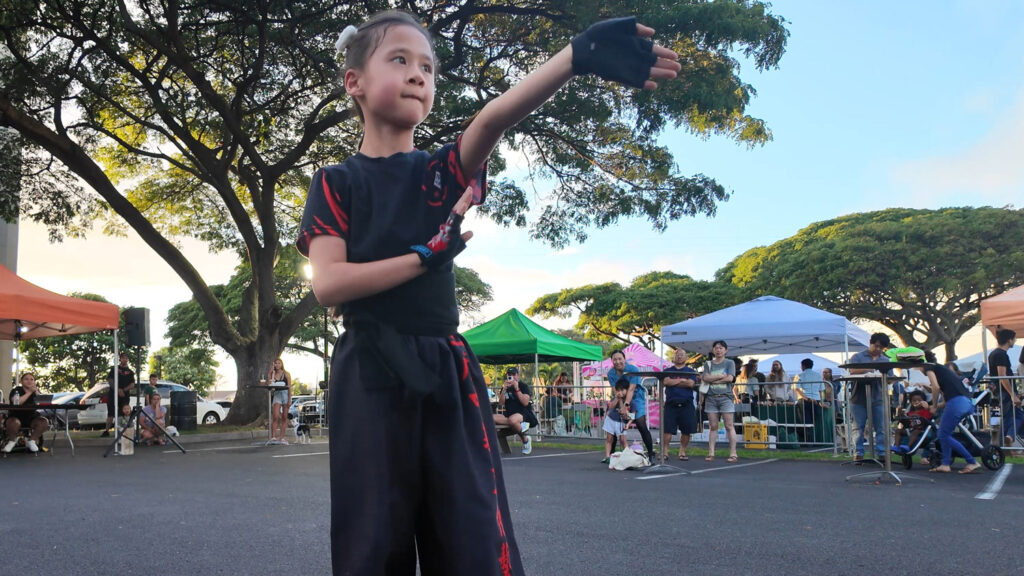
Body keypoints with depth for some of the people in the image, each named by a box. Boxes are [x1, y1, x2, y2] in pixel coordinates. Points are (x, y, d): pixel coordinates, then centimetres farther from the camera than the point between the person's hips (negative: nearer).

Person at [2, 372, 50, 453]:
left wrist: (36, 391, -18)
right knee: (14, 423, -38)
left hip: (31, 417, 3)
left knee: (45, 422, -25)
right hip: (16, 416, -3)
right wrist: (29, 392, -18)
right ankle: (12, 440, -3)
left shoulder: (36, 391, 8)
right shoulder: (16, 390, -3)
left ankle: (31, 440, 0)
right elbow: (17, 402, -24)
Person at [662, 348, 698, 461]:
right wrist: (682, 380, -4)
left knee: (686, 431, 1)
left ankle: (682, 452, 14)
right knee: (667, 429, -7)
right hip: (671, 404, 0)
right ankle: (664, 452, -1)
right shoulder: (667, 371, 13)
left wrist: (673, 382, -4)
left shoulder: (691, 371, 12)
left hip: (686, 404, 1)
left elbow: (691, 383, -7)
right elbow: (666, 381, -7)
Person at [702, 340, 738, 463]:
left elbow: (730, 378, -8)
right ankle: (711, 453, 5)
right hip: (711, 397, 2)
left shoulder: (729, 363, 7)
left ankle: (733, 453, -3)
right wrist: (721, 376, -10)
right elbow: (706, 378, -3)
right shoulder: (708, 364, 13)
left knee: (729, 426, -4)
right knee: (713, 426, 3)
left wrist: (712, 380, -6)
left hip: (725, 397, -2)